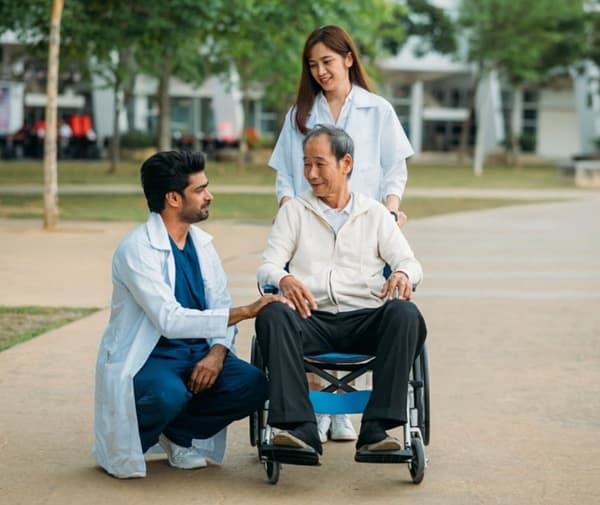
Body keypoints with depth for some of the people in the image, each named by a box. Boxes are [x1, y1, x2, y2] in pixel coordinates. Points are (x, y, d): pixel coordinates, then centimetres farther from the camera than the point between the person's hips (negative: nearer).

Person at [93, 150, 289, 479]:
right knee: (169, 394, -38)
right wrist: (246, 311, -28)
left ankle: (178, 434, 6)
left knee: (252, 385, -19)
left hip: (196, 353, 7)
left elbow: (221, 306, 5)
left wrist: (217, 353, -16)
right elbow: (170, 320, -27)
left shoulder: (202, 243, 7)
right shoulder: (137, 249, -17)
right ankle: (119, 446, -4)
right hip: (145, 358, -6)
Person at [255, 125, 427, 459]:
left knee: (405, 313, -32)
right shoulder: (294, 212, 18)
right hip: (311, 319, 0)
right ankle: (301, 428, -39)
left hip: (365, 319, 0)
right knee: (271, 314, -33)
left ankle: (376, 429, -35)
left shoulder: (374, 213, 18)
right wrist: (284, 280, -18)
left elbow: (410, 262, 11)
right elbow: (267, 267, 8)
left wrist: (402, 274, -16)